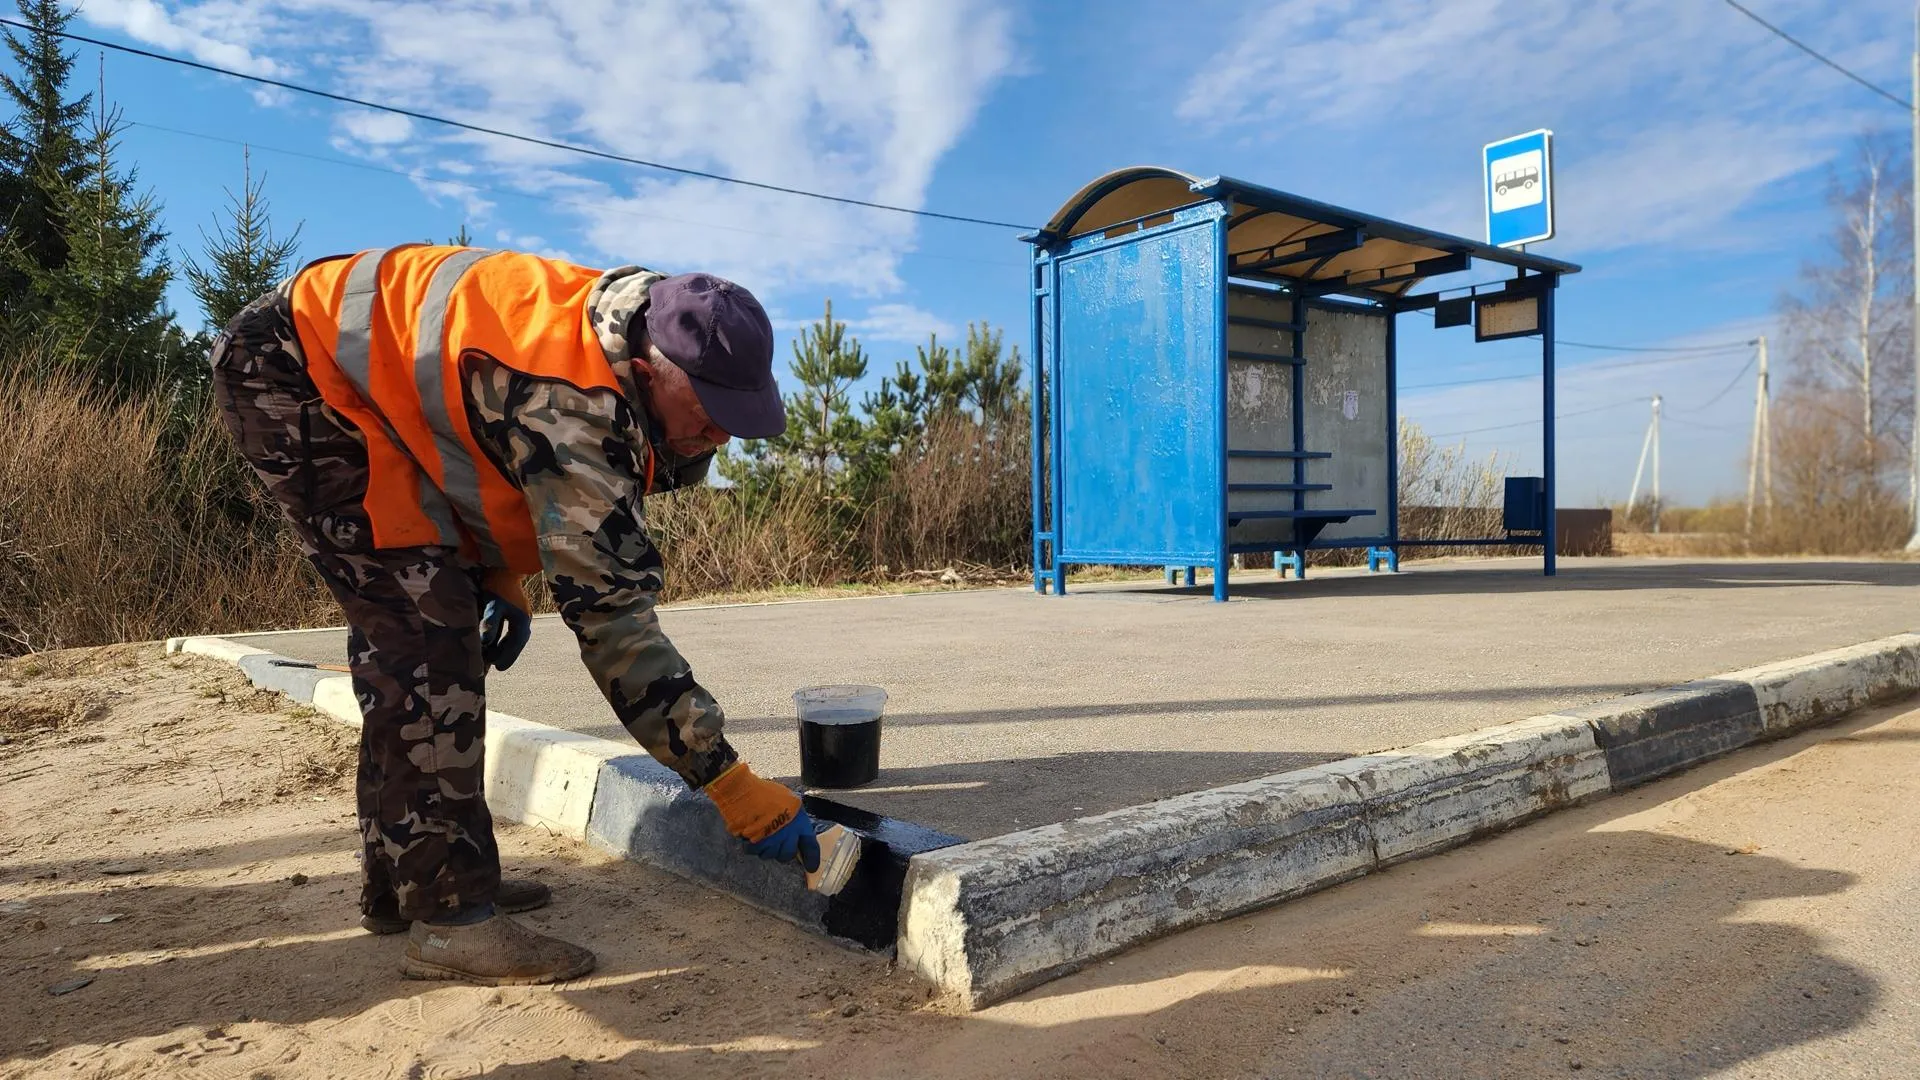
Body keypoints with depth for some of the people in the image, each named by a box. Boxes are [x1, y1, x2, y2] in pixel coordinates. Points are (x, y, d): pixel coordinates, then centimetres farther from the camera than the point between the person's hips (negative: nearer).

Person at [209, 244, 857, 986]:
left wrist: (502, 579, 0)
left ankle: (398, 881, 21)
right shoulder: (574, 407, -35)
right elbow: (610, 615, -37)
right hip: (291, 372, -10)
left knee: (400, 630, 10)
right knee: (427, 630, -18)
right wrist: (738, 791, -35)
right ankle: (450, 917, -13)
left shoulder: (625, 342, -7)